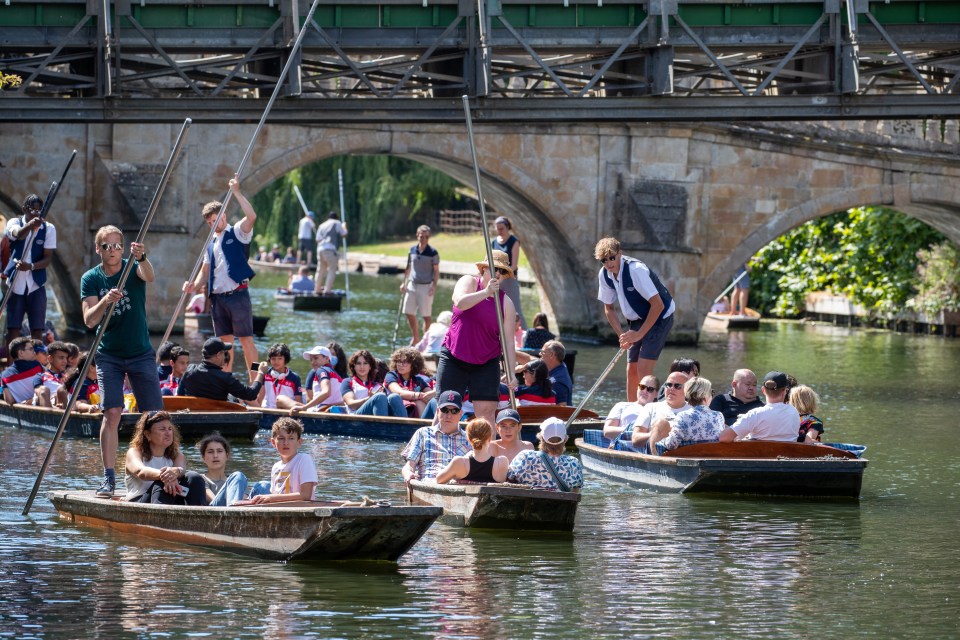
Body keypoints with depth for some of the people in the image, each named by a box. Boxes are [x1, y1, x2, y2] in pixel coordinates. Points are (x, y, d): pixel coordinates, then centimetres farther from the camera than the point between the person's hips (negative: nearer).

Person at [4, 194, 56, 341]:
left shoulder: (48, 229, -2)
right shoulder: (15, 223, -4)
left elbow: (48, 258, -7)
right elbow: (18, 234, -29)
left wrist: (31, 266, -27)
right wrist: (30, 225, -52)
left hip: (36, 285, 0)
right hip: (15, 284, 0)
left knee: (37, 330, -2)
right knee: (12, 329, -1)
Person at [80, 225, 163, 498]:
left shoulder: (133, 268, -5)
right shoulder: (91, 278, -2)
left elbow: (148, 276, -30)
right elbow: (89, 320, -12)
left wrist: (141, 258, -52)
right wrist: (104, 302, -32)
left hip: (141, 353, 0)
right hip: (109, 355, 0)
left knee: (154, 414, 0)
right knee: (112, 412, -12)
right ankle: (109, 476, -11)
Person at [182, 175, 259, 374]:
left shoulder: (237, 234, -1)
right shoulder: (211, 243, 18)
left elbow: (251, 216, -19)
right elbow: (206, 270, 20)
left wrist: (236, 192, -19)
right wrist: (194, 286, 1)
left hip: (237, 294, -6)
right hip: (217, 297, 6)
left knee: (246, 339, -6)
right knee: (225, 342, 9)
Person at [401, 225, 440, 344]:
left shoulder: (433, 253, -5)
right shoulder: (412, 250, 7)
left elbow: (436, 271, -4)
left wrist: (434, 286, -15)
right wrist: (404, 283, 10)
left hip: (426, 286, -4)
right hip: (412, 285, 4)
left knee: (426, 315, -1)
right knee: (409, 313, 5)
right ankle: (415, 338, 21)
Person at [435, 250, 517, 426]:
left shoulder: (506, 303, 2)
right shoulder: (469, 282, -1)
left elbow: (508, 340, -1)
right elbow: (460, 303, -23)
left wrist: (511, 372, -10)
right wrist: (486, 292, -33)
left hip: (486, 363, 2)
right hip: (454, 357, -2)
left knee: (486, 411, -7)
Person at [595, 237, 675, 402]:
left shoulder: (636, 270, -28)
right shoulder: (604, 275, -6)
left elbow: (658, 304, -29)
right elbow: (609, 308, 8)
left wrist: (640, 334, -25)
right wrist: (621, 334, -6)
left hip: (659, 317, -7)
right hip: (637, 320, 7)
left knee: (643, 370, -18)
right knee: (631, 370, 6)